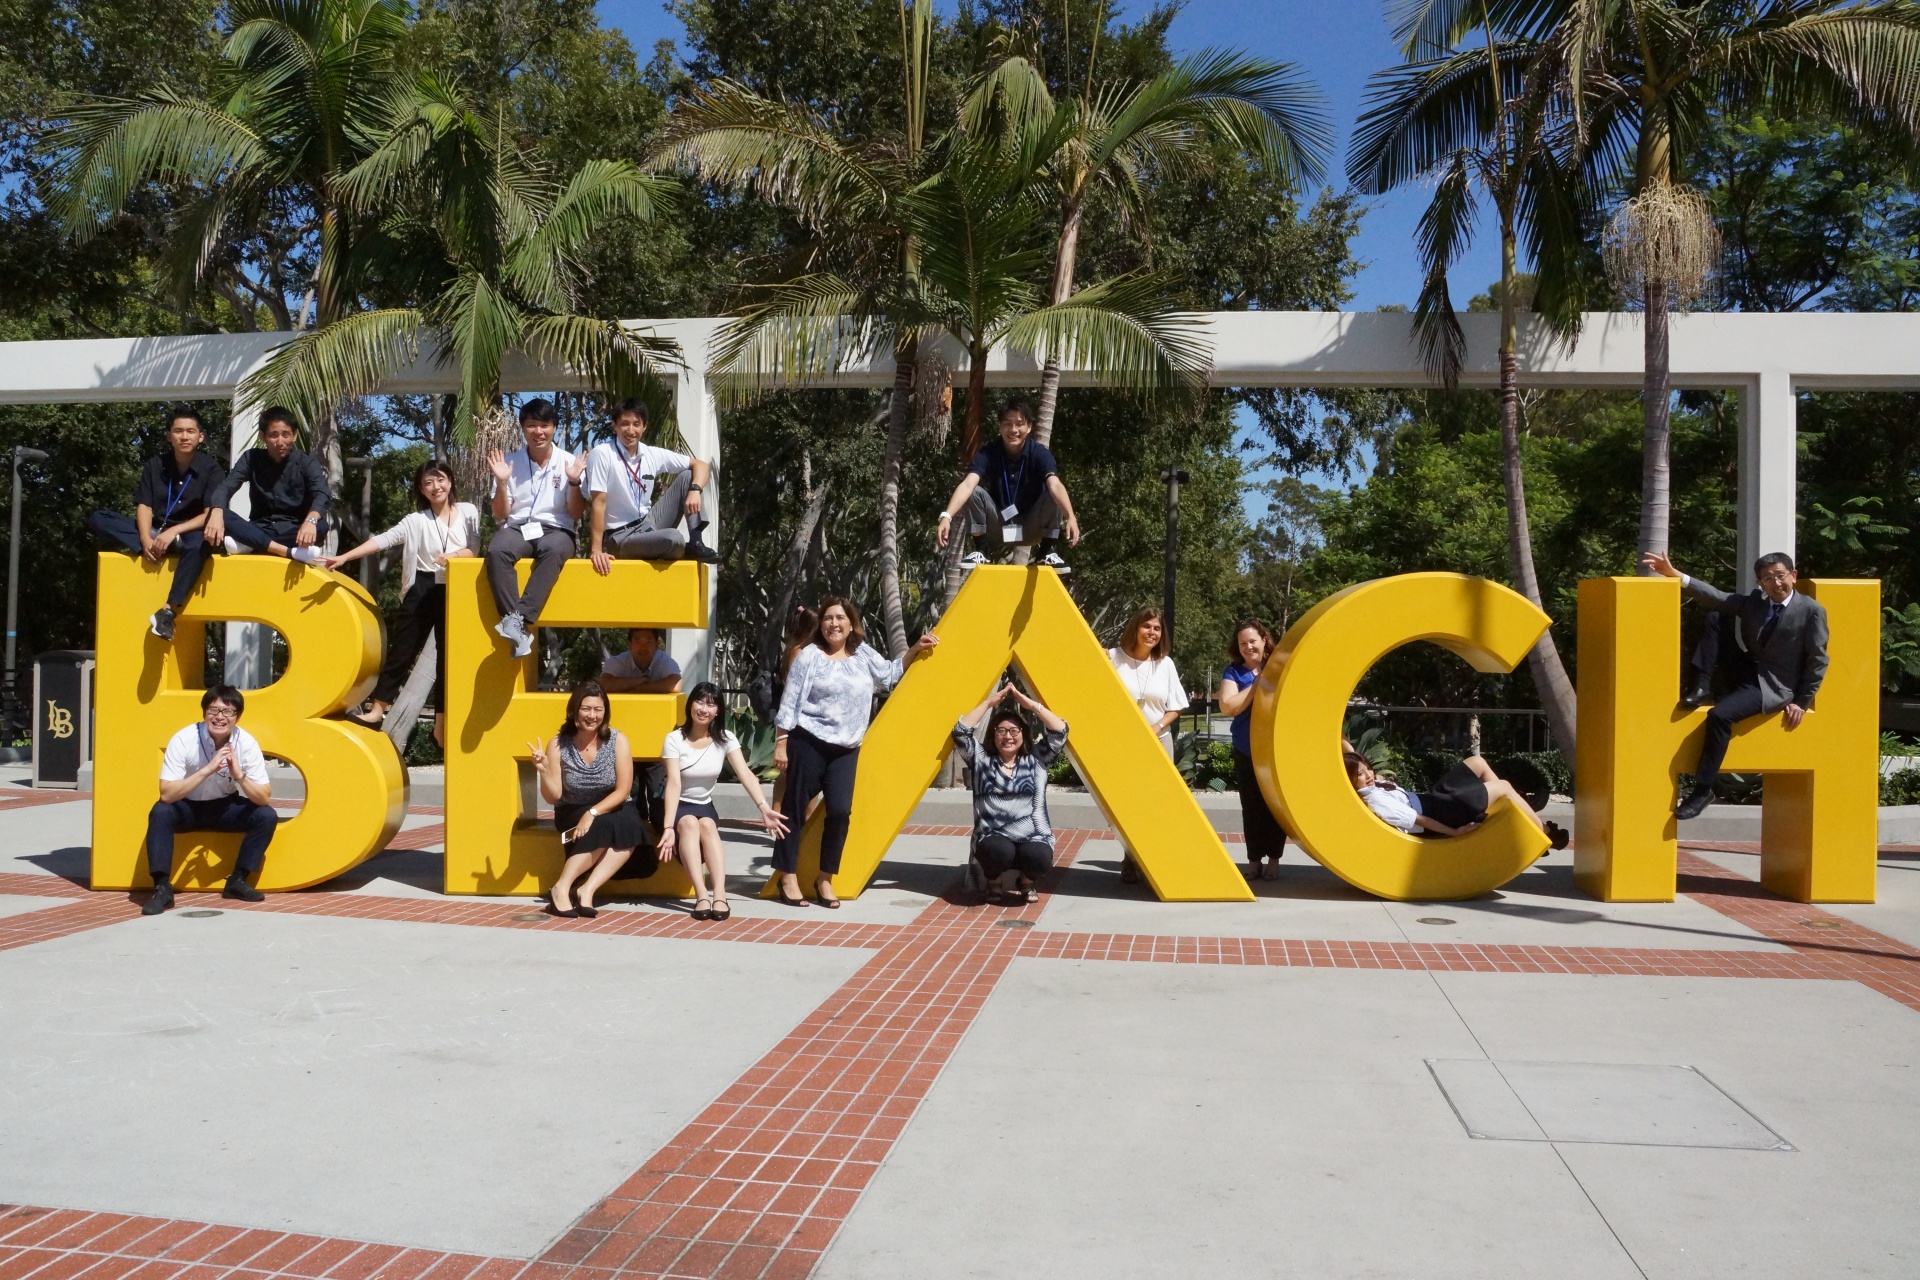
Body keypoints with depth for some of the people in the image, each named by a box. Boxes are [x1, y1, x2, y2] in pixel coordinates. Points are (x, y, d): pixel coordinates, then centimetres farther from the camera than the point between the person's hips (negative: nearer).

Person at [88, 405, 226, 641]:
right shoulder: (154, 465, 5)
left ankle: (168, 611, -41)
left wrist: (173, 531, -25)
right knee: (97, 519, -15)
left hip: (187, 534, -4)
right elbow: (143, 507, -2)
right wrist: (146, 539, -21)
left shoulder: (211, 469, -5)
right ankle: (155, 547, -27)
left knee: (198, 543, -41)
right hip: (155, 534, 4)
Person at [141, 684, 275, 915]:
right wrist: (207, 770, -40)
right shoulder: (183, 740, -25)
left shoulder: (247, 743, -20)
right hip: (187, 807, -2)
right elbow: (167, 794, -31)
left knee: (267, 816, -21)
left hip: (225, 807, 2)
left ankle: (238, 880, -6)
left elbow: (264, 798, -21)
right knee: (160, 813, -32)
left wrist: (239, 775, -38)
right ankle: (162, 887, -22)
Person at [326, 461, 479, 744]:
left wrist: (455, 556, -19)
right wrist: (344, 557, -15)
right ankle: (377, 711, 6)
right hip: (421, 591, 0)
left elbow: (475, 549, 2)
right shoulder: (416, 520, 2)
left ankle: (441, 726, 13)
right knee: (402, 650, 0)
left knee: (448, 656, 6)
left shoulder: (468, 512, 5)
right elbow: (383, 540, -6)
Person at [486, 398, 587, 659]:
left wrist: (574, 482, -11)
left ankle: (519, 619, -46)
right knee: (496, 550, -34)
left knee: (553, 550, -39)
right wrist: (502, 482, -7)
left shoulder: (569, 462, 5)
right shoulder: (510, 462, 8)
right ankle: (520, 628, -41)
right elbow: (500, 515, 9)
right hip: (517, 529, 1)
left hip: (555, 531, -1)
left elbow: (575, 514, 5)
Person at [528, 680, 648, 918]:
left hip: (611, 810, 1)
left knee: (629, 825, -34)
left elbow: (623, 791, -11)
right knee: (604, 828, -34)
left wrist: (593, 813, -23)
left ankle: (587, 890, -32)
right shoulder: (558, 745, -9)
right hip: (572, 814, -1)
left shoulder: (617, 740, -10)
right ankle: (561, 889, -26)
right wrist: (544, 770, -25)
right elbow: (552, 797, -7)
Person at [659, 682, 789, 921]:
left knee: (707, 824, -32)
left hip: (704, 806, 2)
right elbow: (673, 784, -22)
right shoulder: (674, 739, -12)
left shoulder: (725, 739, -5)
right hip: (678, 807, -2)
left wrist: (765, 809, -32)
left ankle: (719, 895, -44)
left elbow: (746, 775, -18)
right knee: (690, 823, -34)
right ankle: (701, 895, -45)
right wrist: (668, 827, -33)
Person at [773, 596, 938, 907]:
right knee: (795, 809, 2)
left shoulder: (863, 654, 10)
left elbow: (889, 674, 25)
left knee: (840, 810, -8)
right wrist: (781, 743, -7)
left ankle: (825, 879, 7)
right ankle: (788, 878, 12)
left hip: (845, 749, 4)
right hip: (807, 744, -4)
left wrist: (914, 651, 14)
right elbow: (789, 702, -4)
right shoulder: (809, 656, -3)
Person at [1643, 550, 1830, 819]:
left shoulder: (1812, 610, -7)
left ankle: (1703, 790, -19)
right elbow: (1717, 598, -3)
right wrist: (1675, 575, -16)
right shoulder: (1754, 602, 7)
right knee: (1715, 617, -6)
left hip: (1774, 686, -6)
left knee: (1720, 715, -30)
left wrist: (1802, 702, -9)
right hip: (1746, 674, 6)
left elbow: (1818, 661, -6)